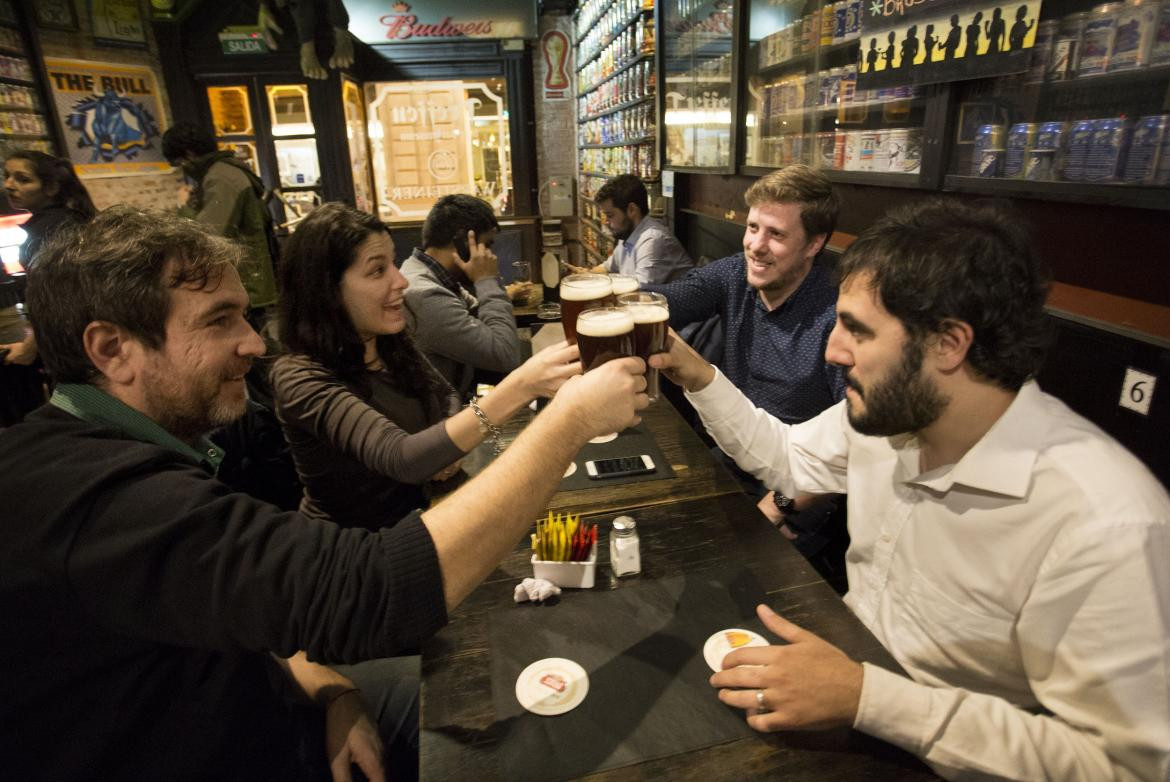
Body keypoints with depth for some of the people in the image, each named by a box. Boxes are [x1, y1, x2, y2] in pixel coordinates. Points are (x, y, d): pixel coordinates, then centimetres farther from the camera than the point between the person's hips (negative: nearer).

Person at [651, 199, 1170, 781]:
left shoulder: (1106, 524, -29)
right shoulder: (884, 407, -9)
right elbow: (790, 459, 8)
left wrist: (866, 697, -33)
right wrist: (699, 378, -4)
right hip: (852, 664, 5)